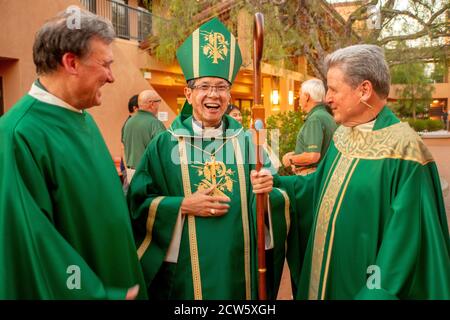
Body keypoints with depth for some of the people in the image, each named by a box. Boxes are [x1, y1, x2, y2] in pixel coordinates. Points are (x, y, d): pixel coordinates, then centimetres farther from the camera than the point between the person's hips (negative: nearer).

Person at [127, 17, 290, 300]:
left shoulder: (246, 141, 2)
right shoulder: (165, 144, -3)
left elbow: (269, 197, 3)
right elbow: (138, 203, -4)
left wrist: (268, 189, -18)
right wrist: (183, 205, -16)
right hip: (185, 269, -2)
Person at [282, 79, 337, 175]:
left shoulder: (315, 119, -17)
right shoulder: (327, 116, 12)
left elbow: (313, 156, -25)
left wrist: (291, 159, -10)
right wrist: (295, 153, 15)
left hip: (311, 174, -9)